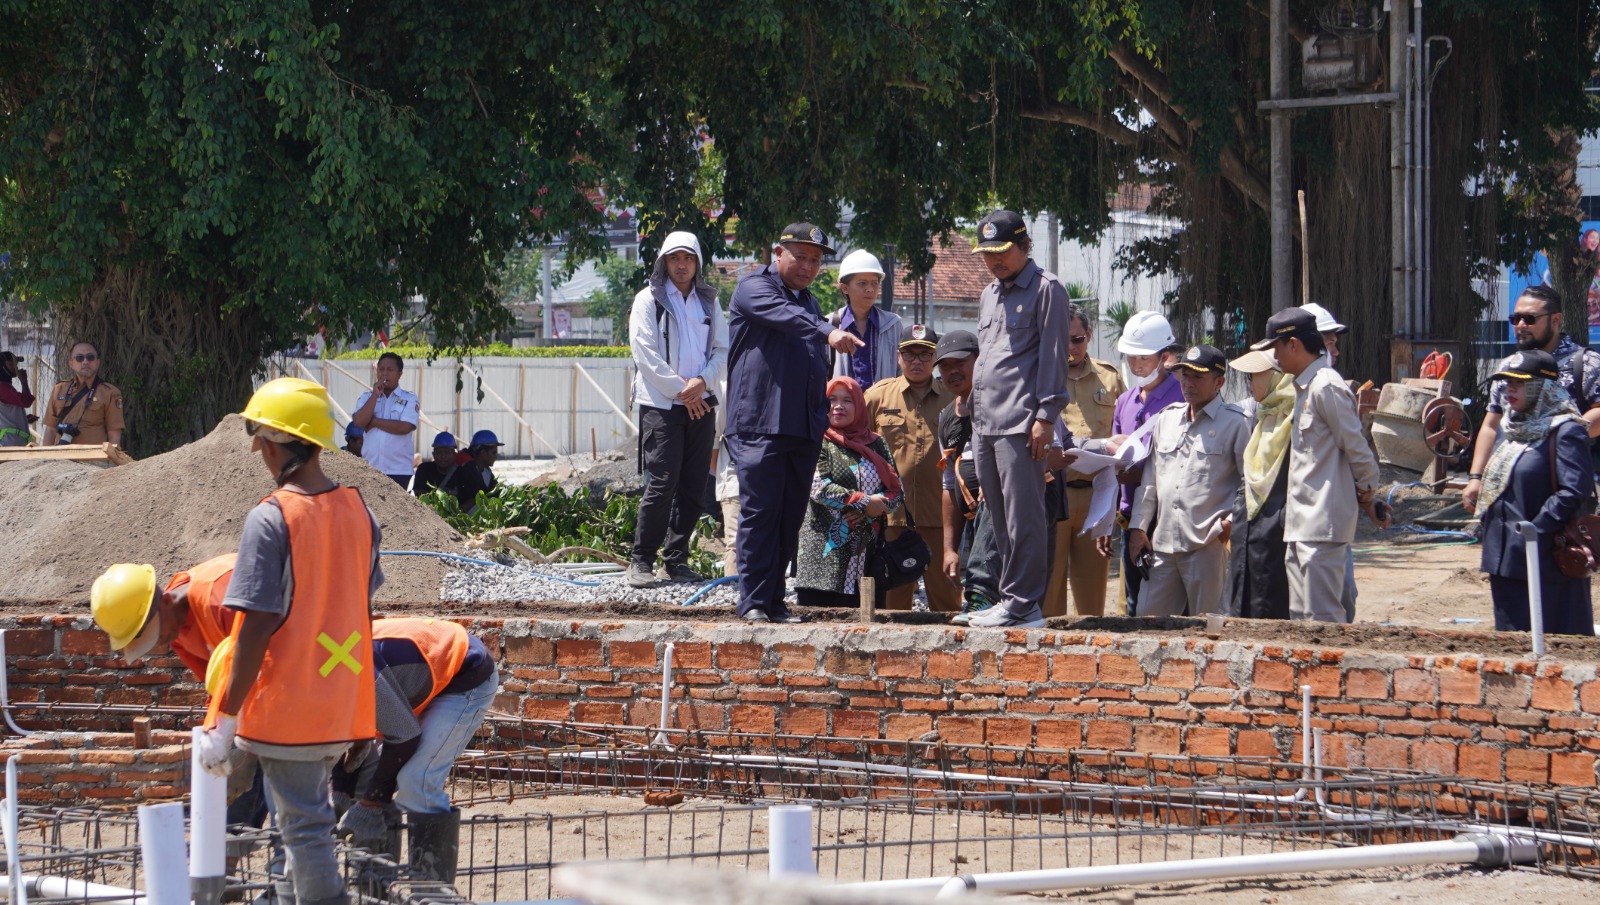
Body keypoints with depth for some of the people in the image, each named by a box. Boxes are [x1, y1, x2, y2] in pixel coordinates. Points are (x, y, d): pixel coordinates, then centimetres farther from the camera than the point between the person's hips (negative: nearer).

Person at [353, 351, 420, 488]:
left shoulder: (409, 399, 2)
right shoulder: (366, 397, 12)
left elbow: (404, 427, -12)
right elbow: (359, 422, -5)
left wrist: (374, 422, -5)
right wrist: (375, 395, -6)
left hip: (398, 470, -2)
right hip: (369, 468, 2)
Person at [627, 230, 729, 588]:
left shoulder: (708, 302, 16)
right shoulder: (649, 300, 2)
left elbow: (722, 349, 12)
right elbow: (646, 354, -5)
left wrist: (703, 381, -8)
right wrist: (680, 390, -9)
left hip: (701, 403, 5)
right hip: (661, 404, -5)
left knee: (694, 487, 3)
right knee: (661, 484, -12)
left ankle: (676, 559, 11)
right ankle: (641, 560, -7)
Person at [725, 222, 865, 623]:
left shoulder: (809, 301, 24)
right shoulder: (754, 288, -2)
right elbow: (785, 316, -24)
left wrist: (824, 421, 24)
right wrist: (828, 332, -40)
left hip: (804, 430, 7)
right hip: (759, 425, -7)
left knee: (790, 518, 5)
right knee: (759, 512, -9)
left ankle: (775, 601, 9)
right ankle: (753, 601, -7)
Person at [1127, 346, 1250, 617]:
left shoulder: (1235, 423, 0)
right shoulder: (1166, 419, 18)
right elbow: (1149, 478, 21)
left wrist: (1233, 522, -11)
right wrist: (1138, 526, 15)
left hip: (1208, 543, -6)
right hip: (1163, 543, 6)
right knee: (1147, 619, 3)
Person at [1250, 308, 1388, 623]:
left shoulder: (1326, 387, -14)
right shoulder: (1305, 387, 18)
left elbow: (1357, 449, -13)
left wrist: (1367, 499, 0)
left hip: (1323, 524, -10)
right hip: (1301, 526, 10)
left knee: (1324, 619, -12)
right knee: (1301, 617, 11)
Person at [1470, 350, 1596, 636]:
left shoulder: (1565, 431, -12)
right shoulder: (1510, 427, 16)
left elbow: (1575, 492, -20)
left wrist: (1535, 529, -21)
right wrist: (1486, 520, 13)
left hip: (1546, 563, -9)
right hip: (1505, 558, 9)